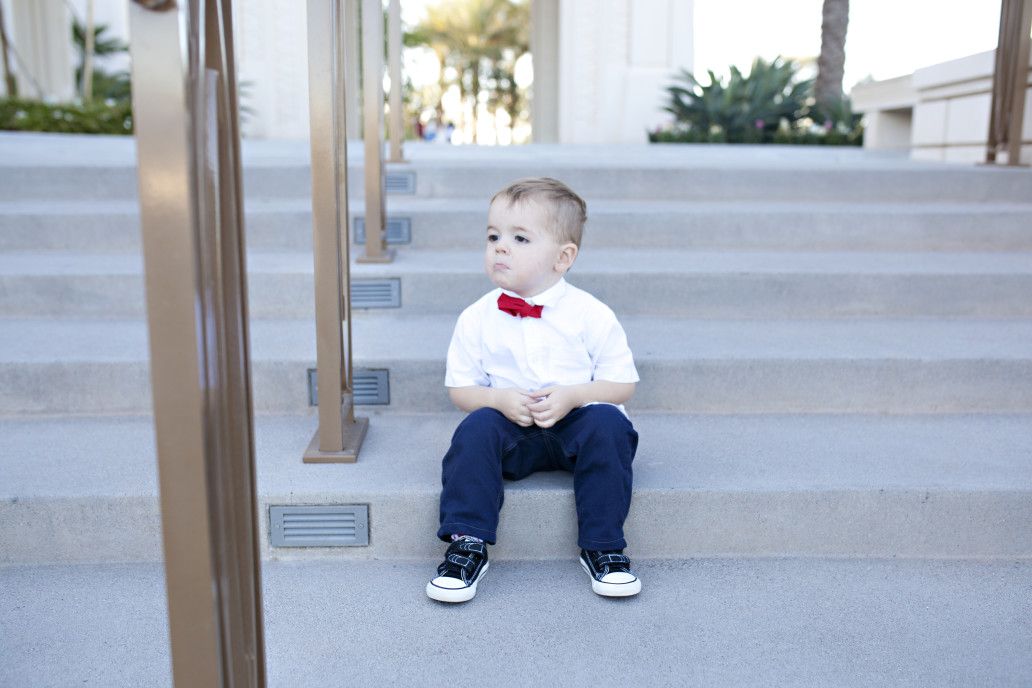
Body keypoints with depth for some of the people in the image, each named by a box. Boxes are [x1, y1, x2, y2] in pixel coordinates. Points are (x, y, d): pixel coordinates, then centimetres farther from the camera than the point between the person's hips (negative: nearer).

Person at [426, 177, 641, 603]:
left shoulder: (591, 315, -7)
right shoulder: (476, 319, -1)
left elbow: (622, 383, -3)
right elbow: (460, 388, 3)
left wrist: (571, 396, -21)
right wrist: (500, 399, -18)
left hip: (575, 422, -1)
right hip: (512, 428, 1)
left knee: (606, 422, -30)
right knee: (477, 427, -27)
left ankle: (603, 547, -17)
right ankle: (467, 545, -19)